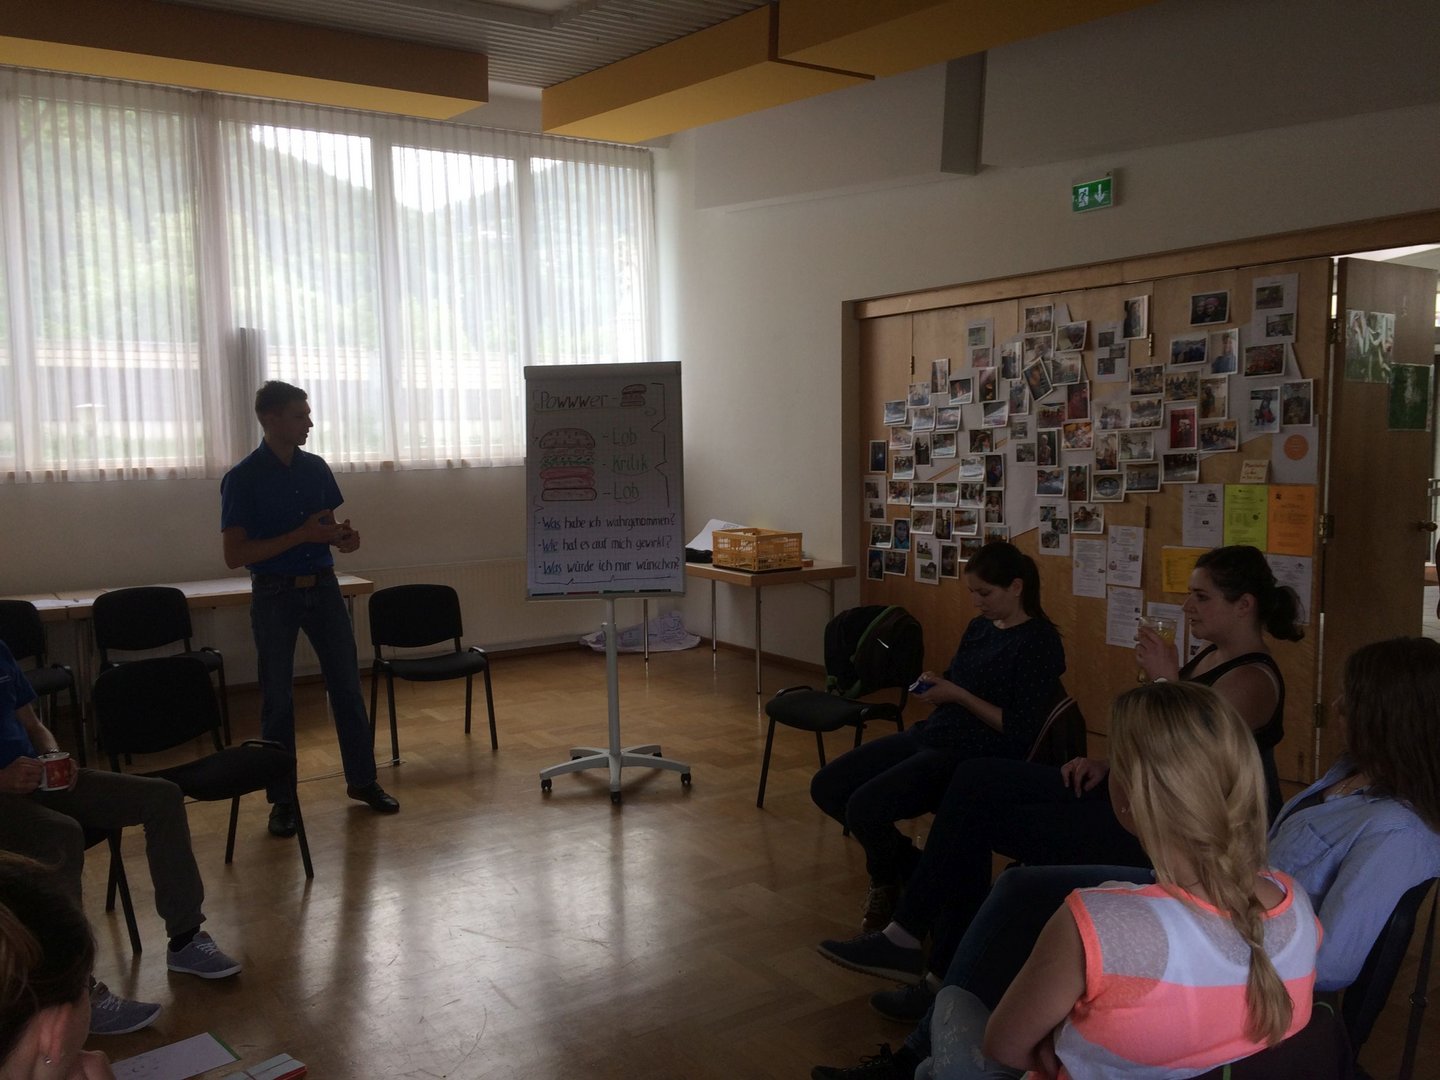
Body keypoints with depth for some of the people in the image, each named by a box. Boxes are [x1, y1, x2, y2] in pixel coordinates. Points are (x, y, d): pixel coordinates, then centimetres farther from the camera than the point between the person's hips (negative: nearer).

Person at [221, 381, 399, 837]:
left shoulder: (316, 468, 5)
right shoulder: (243, 479, -10)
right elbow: (234, 555, -14)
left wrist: (343, 537, -7)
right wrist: (300, 536, -22)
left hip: (323, 588, 5)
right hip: (275, 594, -4)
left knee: (347, 686, 8)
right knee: (277, 699, 5)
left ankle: (362, 779, 22)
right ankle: (282, 799, 17)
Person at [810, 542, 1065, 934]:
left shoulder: (1039, 642, -12)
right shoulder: (979, 627, 12)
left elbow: (1019, 730, -17)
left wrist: (957, 695, -18)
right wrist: (934, 684, 0)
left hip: (978, 755, -9)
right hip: (931, 734, 9)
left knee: (864, 807, -24)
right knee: (826, 788, -1)